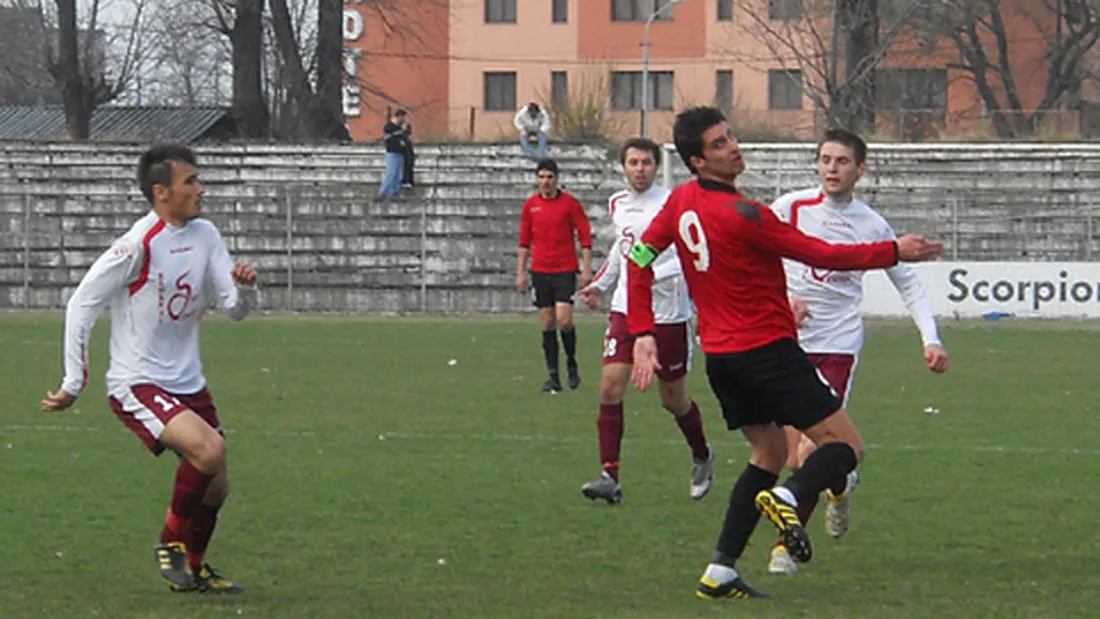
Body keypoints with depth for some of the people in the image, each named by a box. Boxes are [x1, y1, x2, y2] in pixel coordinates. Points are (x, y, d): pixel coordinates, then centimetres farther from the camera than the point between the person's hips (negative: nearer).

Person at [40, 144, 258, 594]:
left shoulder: (204, 236, 5)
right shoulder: (138, 245, -17)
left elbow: (235, 308, 6)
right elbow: (81, 304, -13)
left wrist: (245, 287, -18)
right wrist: (73, 383, -13)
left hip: (187, 383, 8)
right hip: (137, 385, -8)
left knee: (215, 487, 10)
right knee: (209, 449, -27)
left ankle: (193, 568, 35)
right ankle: (171, 542, -5)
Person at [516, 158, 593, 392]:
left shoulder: (569, 203, -3)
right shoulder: (530, 205, 8)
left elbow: (585, 237, -1)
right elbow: (524, 241, 14)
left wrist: (587, 269, -8)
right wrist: (520, 272, 11)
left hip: (565, 270, -3)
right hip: (540, 271, 3)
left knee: (564, 320, -14)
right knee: (547, 324, 2)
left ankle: (572, 364, 10)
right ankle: (553, 376, 6)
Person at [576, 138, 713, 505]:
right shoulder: (618, 205, 8)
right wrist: (599, 284, 23)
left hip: (668, 314, -5)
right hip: (626, 309, 5)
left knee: (673, 399, 8)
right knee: (610, 387, -12)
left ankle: (701, 457, 36)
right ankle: (610, 475, -12)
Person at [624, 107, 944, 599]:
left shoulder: (681, 202, 3)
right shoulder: (742, 214, -20)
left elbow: (639, 258, 12)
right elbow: (822, 255, -14)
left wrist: (643, 333, 13)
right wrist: (895, 252, -6)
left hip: (718, 353, 8)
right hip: (768, 350, -8)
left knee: (769, 452, 20)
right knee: (845, 445, -4)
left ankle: (721, 571, 10)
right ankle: (787, 497, -34)